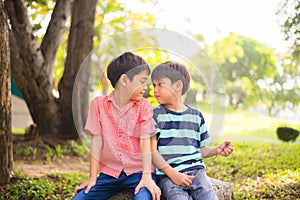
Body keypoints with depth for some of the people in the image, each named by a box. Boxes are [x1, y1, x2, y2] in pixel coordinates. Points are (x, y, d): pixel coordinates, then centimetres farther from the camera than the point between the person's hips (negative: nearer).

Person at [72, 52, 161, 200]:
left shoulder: (143, 106, -1)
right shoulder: (99, 104, -1)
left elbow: (145, 141, -8)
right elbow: (97, 141, -2)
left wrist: (147, 177, -18)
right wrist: (93, 177, -3)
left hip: (137, 171, -1)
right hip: (110, 172, 2)